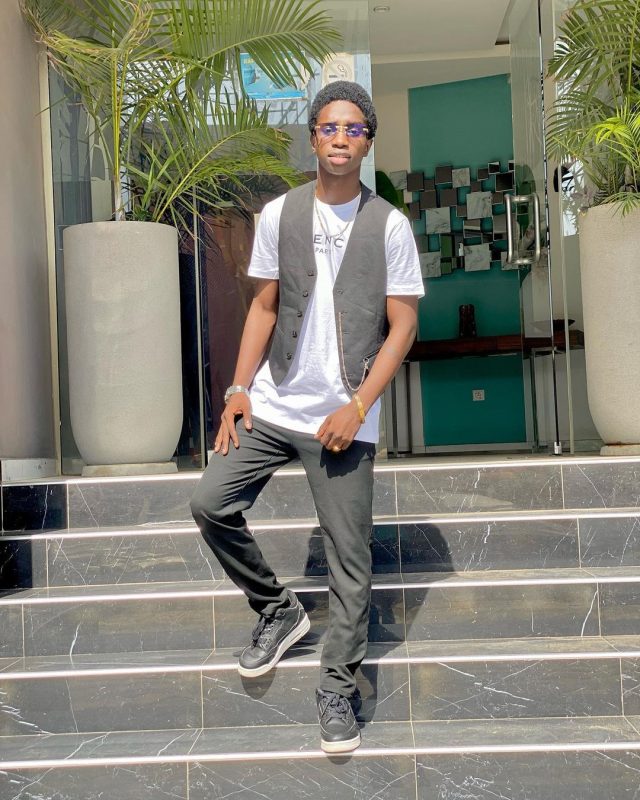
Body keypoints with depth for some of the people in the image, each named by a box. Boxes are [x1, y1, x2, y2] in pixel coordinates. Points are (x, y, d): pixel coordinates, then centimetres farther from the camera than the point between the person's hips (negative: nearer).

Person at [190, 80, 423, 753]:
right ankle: (277, 609, 20)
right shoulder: (278, 215, 5)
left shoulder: (389, 225, -2)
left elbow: (402, 325, -3)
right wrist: (239, 388, -2)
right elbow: (264, 307, 8)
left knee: (348, 556, 1)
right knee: (211, 504, -4)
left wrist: (359, 406, -12)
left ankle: (338, 685, 20)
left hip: (343, 417, -3)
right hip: (272, 402, 3)